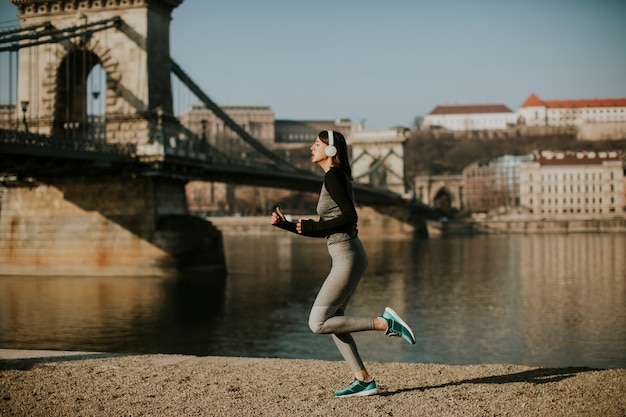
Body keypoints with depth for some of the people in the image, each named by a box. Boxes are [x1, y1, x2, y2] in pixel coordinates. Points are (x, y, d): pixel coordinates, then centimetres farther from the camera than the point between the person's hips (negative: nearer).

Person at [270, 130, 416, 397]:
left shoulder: (333, 176, -11)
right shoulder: (335, 178, 17)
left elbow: (350, 217, -21)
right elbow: (325, 231, 20)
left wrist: (313, 226, -14)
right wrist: (286, 225, 14)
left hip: (347, 259, -10)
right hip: (349, 257, 10)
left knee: (317, 324, -6)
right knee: (331, 320, 13)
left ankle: (385, 323, -6)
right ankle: (364, 380, 14)